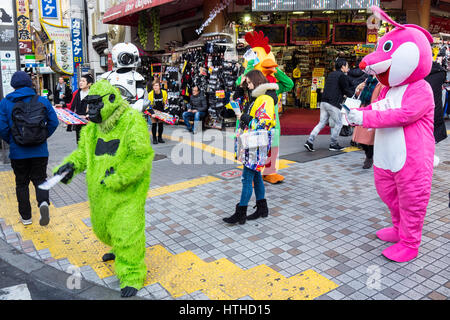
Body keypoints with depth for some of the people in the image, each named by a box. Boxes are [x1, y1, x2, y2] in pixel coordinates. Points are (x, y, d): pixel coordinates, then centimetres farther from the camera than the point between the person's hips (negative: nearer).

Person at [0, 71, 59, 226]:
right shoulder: (43, 101, -2)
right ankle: (43, 202, -16)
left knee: (22, 183, 15)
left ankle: (25, 216, 22)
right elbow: (54, 122, -3)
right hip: (40, 151, 1)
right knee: (40, 179, 13)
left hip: (18, 152, 0)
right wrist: (43, 136, 9)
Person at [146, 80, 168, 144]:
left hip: (161, 111, 2)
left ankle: (160, 138, 15)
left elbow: (165, 102, 1)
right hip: (153, 111, -2)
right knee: (154, 124, -7)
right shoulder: (150, 94, -19)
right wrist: (152, 113, -28)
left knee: (161, 124, 1)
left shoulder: (164, 93, -14)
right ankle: (154, 138, 3)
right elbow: (149, 105, -17)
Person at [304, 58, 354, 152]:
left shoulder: (331, 74, 19)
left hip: (324, 102, 8)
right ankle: (333, 145, 11)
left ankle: (310, 141, -1)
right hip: (333, 104, -8)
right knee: (338, 123, 5)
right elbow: (347, 90, -3)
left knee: (322, 123, 10)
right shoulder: (342, 76, -6)